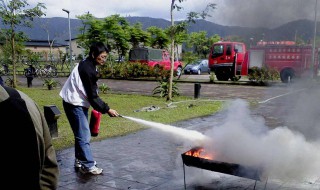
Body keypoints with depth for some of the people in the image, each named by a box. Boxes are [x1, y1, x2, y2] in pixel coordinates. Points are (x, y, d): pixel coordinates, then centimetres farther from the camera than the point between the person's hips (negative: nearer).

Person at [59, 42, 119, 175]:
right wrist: (107, 109, -18)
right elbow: (92, 96, -22)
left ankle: (80, 161, 28)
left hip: (79, 103, 10)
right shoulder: (87, 69, -23)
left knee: (82, 134, 17)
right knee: (84, 136, -6)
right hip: (75, 104, -10)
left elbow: (90, 92, 13)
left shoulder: (87, 65, 8)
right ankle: (88, 166, 0)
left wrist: (103, 108, 13)